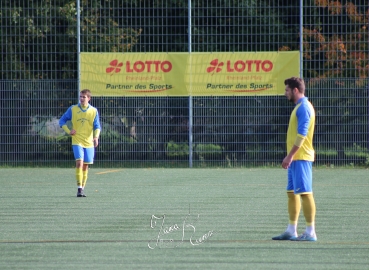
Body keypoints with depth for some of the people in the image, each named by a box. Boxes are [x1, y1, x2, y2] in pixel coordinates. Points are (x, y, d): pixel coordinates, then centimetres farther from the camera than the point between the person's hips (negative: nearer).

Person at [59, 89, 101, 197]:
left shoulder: (94, 111, 4)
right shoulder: (73, 109, 2)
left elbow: (97, 126, 2)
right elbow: (62, 121, 10)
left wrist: (96, 137, -16)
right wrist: (68, 131, -5)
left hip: (89, 142, 2)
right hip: (77, 141, -2)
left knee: (85, 166, 6)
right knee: (79, 163, -18)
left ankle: (82, 188, 17)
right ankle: (79, 188, -18)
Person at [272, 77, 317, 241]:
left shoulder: (304, 107, -13)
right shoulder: (299, 107, 18)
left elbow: (301, 134, -20)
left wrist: (290, 156, -21)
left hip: (301, 158, -10)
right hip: (295, 158, 10)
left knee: (305, 192, -10)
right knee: (292, 193, 11)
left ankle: (310, 232, -10)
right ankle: (291, 231, 16)